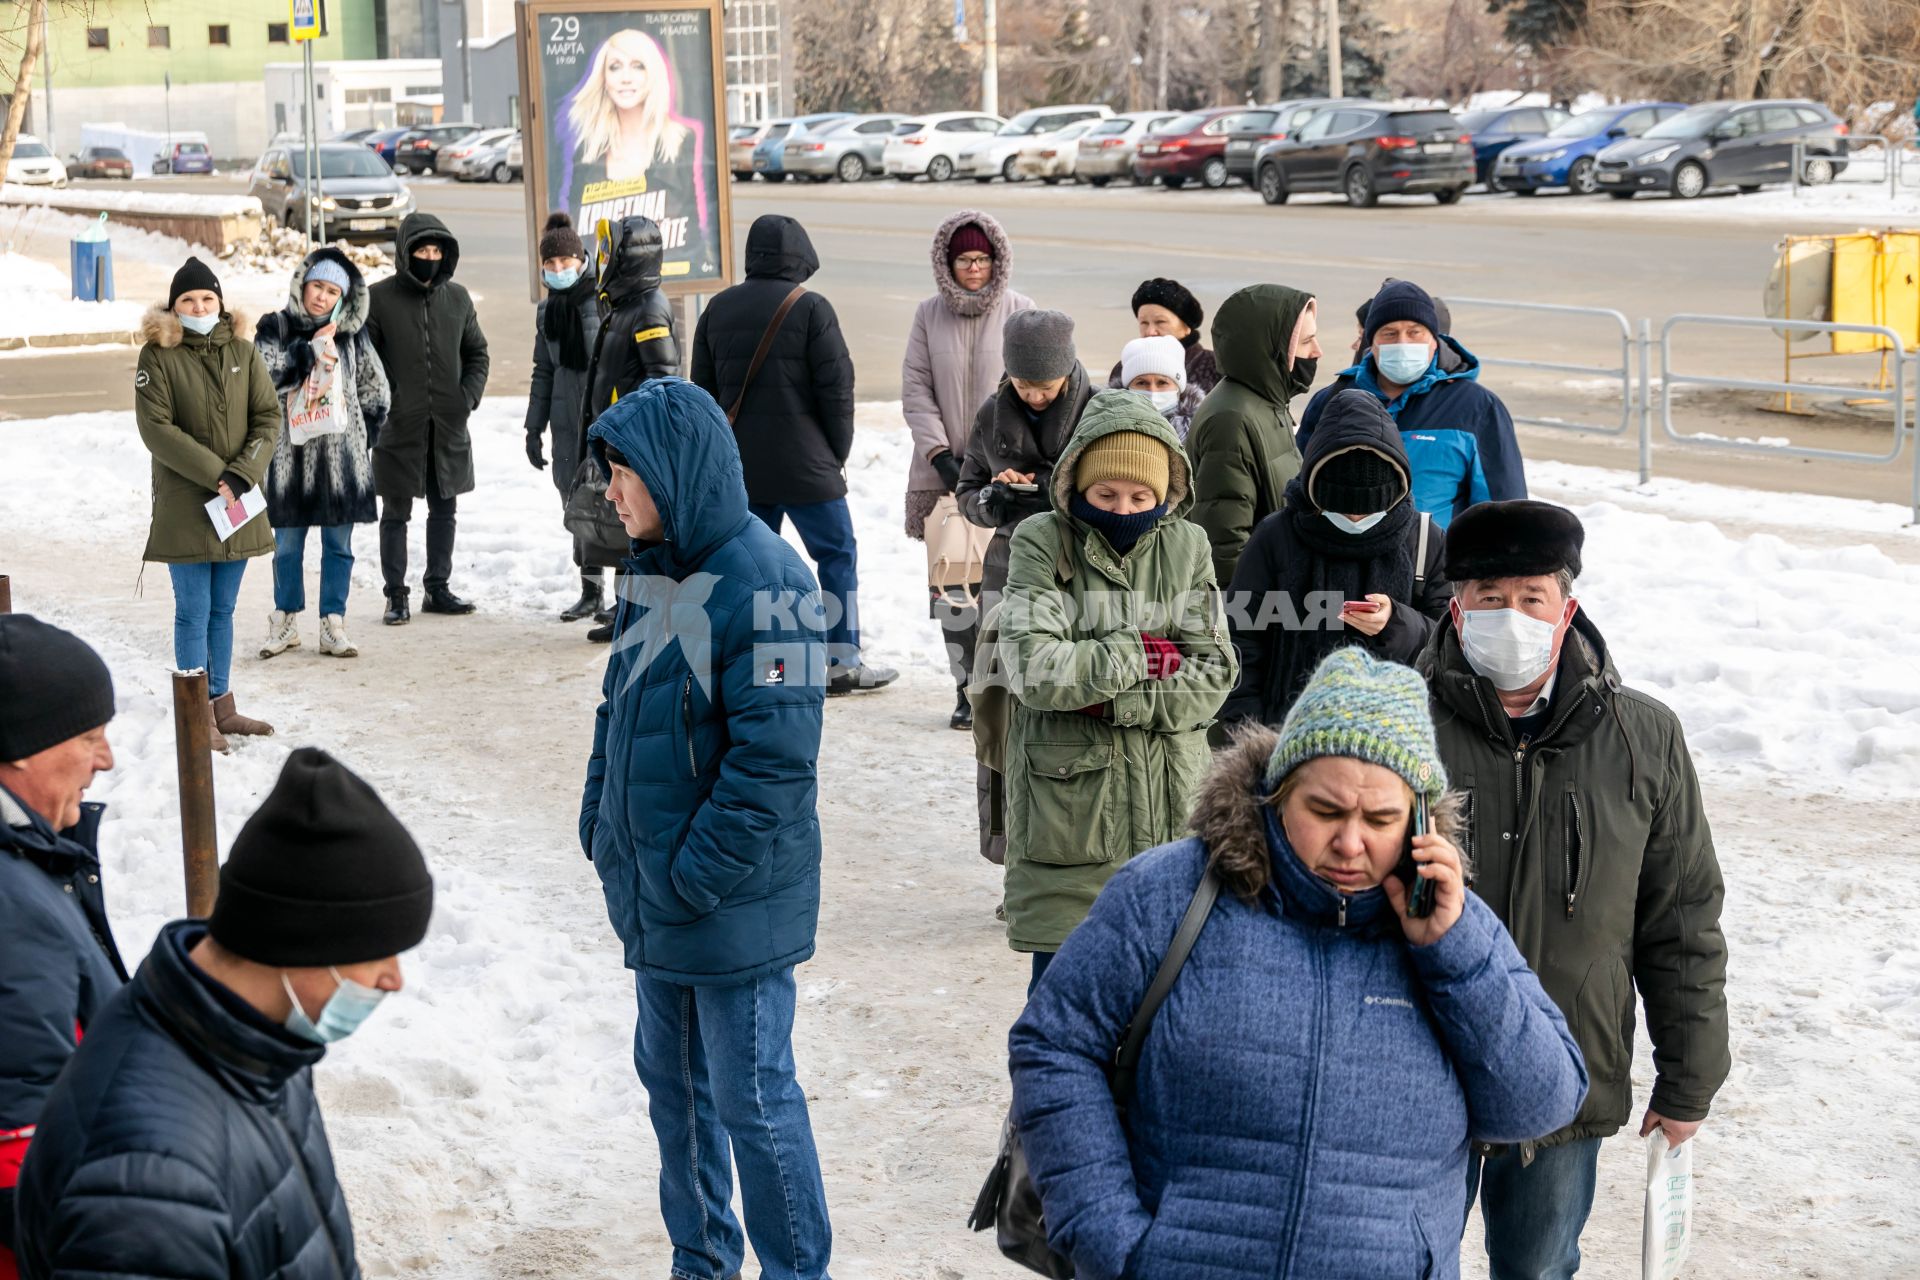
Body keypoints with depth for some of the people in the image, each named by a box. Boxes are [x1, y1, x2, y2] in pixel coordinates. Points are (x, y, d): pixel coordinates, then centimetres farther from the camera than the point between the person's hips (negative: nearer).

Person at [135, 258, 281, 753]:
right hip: (184, 503, -4)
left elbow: (269, 417, 4)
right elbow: (156, 428, -12)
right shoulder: (158, 357, -5)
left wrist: (242, 474, -11)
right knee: (193, 612, -1)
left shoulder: (243, 352, 7)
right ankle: (199, 716, 3)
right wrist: (215, 475, -16)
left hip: (238, 502, 4)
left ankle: (221, 705, 20)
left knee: (222, 610, 12)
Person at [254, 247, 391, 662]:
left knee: (339, 545, 4)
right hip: (290, 455, -1)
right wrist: (309, 350, -18)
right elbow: (265, 375, -13)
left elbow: (376, 391, 13)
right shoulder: (276, 328, 2)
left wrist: (360, 438, 7)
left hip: (341, 456, 1)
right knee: (287, 545, 7)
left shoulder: (352, 335, 7)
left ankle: (333, 625, 12)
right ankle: (286, 621, 20)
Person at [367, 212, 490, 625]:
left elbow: (477, 353, 16)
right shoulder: (379, 298, -6)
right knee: (396, 513, 3)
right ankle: (396, 596, 10)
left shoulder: (457, 298, 6)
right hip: (398, 425, -4)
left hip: (448, 426, 4)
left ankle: (437, 588, 24)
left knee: (444, 509, 12)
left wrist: (469, 396, 2)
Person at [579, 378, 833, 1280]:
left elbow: (774, 758, -23)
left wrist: (697, 877, -20)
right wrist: (602, 829, 8)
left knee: (753, 1100, 2)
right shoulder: (654, 573, 6)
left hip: (735, 903, -8)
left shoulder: (762, 584, -20)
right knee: (671, 1079, 18)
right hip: (653, 899, 8)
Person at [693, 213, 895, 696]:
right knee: (837, 554, 4)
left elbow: (703, 388, 13)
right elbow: (836, 386, -10)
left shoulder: (718, 309, 8)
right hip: (804, 465, -5)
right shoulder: (811, 308, -9)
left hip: (738, 469, 5)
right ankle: (843, 663, 4)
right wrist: (838, 455, 2)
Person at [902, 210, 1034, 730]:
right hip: (947, 470, 2)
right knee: (954, 581, -2)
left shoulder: (1019, 312, 2)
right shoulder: (929, 315, 7)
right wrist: (940, 453, -5)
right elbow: (915, 389, 6)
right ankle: (968, 688, 5)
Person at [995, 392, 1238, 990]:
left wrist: (1112, 699, -14)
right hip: (1067, 799, -3)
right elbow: (1034, 669, -17)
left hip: (1168, 805, 3)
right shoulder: (1043, 544, -5)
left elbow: (1213, 673, -3)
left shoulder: (1186, 547, 5)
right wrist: (1140, 657, -10)